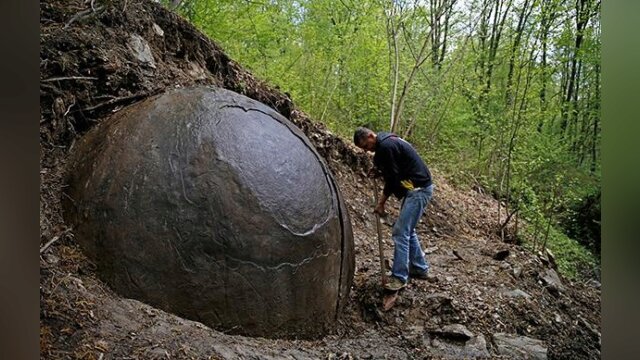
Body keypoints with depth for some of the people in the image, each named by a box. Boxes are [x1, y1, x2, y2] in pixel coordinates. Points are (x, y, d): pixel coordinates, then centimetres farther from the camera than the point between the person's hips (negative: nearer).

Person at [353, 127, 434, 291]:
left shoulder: (386, 146, -18)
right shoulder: (387, 141, 14)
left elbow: (393, 178, -16)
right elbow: (392, 173, 18)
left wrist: (381, 202, -4)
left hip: (418, 189, -11)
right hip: (417, 188, 11)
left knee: (400, 232, -9)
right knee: (408, 230, 18)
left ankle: (399, 277, -4)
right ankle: (419, 268, 28)